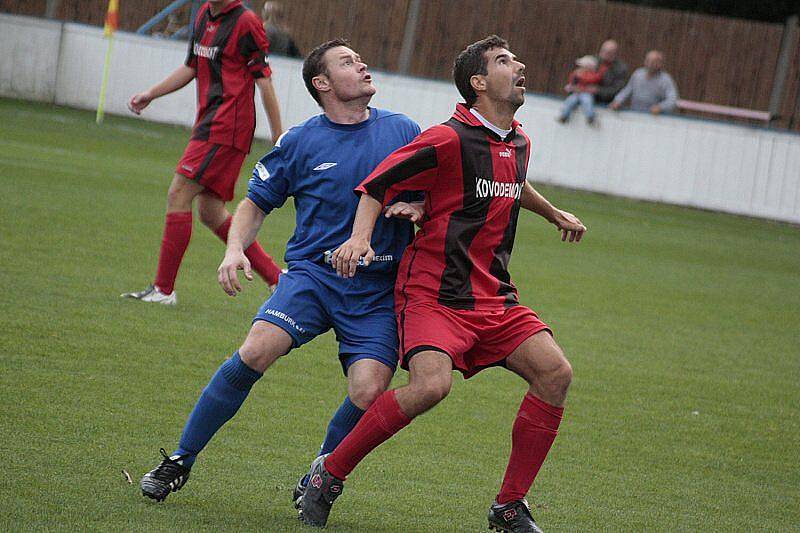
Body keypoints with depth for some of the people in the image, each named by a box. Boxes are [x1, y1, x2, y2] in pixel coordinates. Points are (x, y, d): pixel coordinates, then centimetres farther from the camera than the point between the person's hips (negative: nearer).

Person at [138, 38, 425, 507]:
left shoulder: (404, 131, 8)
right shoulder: (300, 142, 5)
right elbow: (256, 203, 13)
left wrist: (416, 208, -6)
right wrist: (235, 249, -5)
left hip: (379, 289, 1)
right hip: (314, 272, -1)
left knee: (369, 393, -18)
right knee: (257, 350, -24)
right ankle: (181, 460, -9)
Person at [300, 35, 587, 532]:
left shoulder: (519, 142, 12)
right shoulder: (451, 139, -13)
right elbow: (377, 184, -8)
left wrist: (557, 215, 50)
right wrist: (360, 237, -23)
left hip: (493, 296, 8)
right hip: (435, 293, -8)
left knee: (555, 373, -9)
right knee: (431, 385, -30)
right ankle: (330, 473, -9)